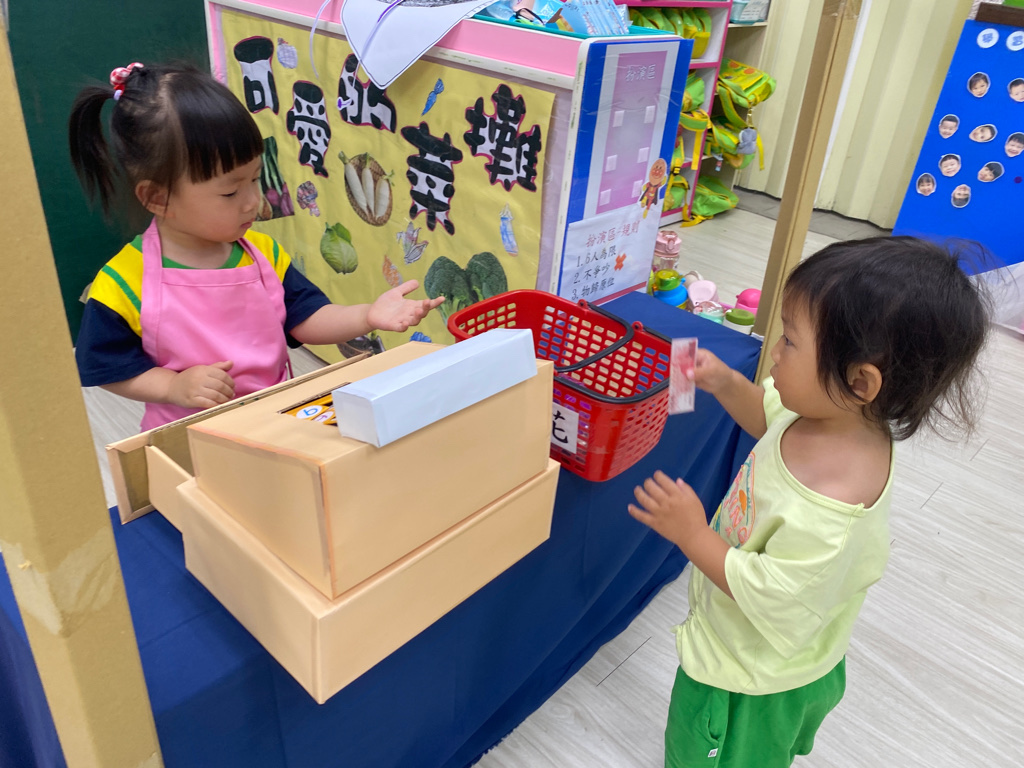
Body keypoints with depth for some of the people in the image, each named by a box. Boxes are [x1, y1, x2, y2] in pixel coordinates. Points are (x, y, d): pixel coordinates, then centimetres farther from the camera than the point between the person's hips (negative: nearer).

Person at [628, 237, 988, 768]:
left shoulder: (828, 517, -45)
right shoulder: (826, 412, -19)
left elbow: (771, 600, -31)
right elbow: (770, 417, 3)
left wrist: (692, 535, -28)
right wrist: (726, 384, -14)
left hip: (749, 683, -7)